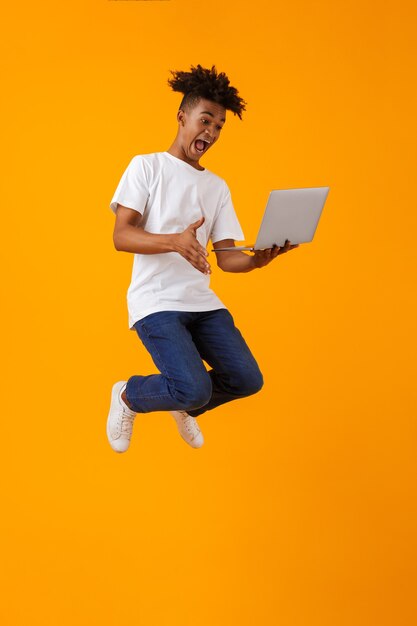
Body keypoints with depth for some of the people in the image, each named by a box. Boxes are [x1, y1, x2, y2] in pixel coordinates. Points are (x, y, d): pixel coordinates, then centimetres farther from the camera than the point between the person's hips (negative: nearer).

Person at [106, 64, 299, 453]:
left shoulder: (218, 187, 15)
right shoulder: (147, 166, 0)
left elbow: (226, 258, 9)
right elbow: (121, 237, -11)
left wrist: (260, 259, -14)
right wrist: (175, 241, -29)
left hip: (202, 301, 6)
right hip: (156, 300, -6)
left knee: (247, 379, -9)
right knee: (195, 387, -23)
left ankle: (183, 405, 23)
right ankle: (128, 395, 10)